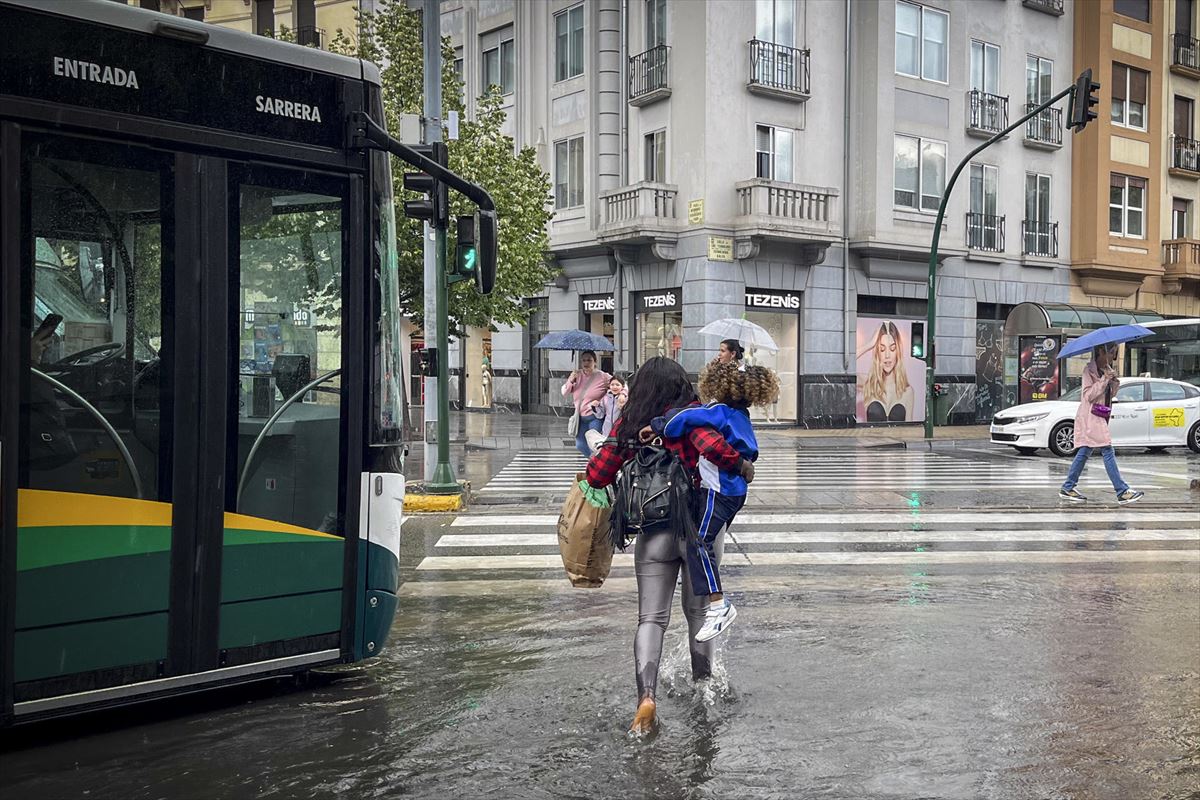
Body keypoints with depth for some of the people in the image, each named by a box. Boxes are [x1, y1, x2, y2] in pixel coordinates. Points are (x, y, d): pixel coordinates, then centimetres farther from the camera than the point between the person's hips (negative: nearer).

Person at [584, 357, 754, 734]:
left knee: (651, 617, 2)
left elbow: (598, 472, 1)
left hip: (653, 529, 1)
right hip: (697, 525, -1)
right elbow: (713, 447, -26)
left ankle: (646, 695, -16)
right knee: (699, 610, 17)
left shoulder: (628, 423, 2)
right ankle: (702, 683, 32)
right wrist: (742, 465, -10)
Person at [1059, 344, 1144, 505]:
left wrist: (1115, 381, 0)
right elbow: (1089, 395, -17)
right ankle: (1122, 492, -12)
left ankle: (1068, 489, 16)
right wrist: (1104, 379, -20)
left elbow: (1110, 395, 18)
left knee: (1084, 452, 11)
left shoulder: (1107, 369, 15)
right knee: (1107, 451, -11)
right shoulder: (1089, 370, -10)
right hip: (1090, 416, -9)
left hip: (1100, 417, 9)